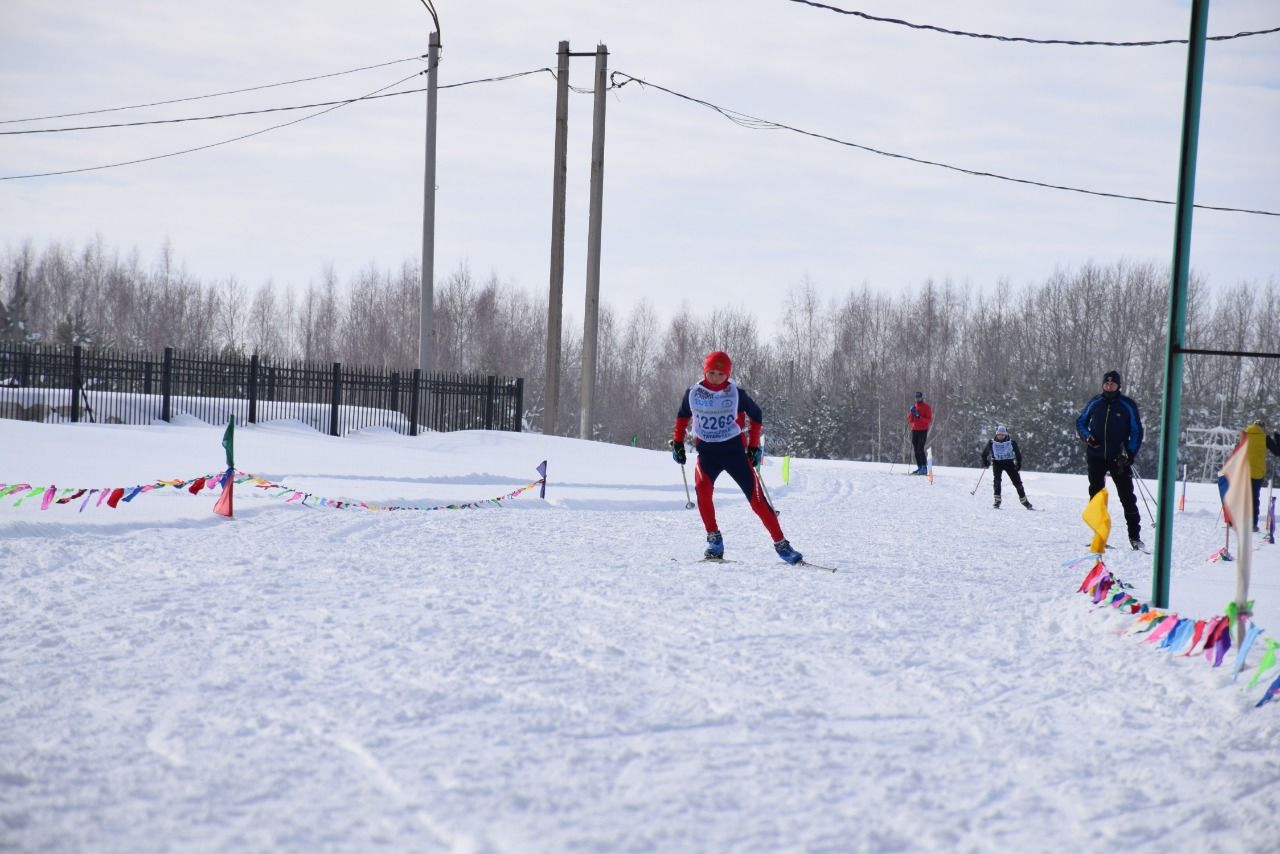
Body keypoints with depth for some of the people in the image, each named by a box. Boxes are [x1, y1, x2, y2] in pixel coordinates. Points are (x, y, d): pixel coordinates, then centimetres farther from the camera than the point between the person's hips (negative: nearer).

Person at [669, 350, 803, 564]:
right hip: (707, 451, 1)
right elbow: (683, 415, 19)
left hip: (734, 449, -1)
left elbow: (756, 415, 10)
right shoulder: (693, 393, -1)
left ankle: (781, 544, 0)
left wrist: (754, 445, 7)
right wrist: (677, 441, 14)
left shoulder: (735, 393, -5)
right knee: (702, 487, -29)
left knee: (756, 497, -7)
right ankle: (714, 540, -17)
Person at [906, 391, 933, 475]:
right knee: (916, 450, 4)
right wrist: (911, 413, -5)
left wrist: (919, 416, -20)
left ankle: (924, 468, -13)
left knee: (920, 449, -15)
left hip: (923, 430, -6)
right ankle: (919, 467, 9)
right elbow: (909, 420, 13)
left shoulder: (926, 407, -2)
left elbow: (929, 420, -10)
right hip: (914, 430, 6)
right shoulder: (914, 407, 15)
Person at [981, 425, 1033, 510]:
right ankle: (997, 501, -14)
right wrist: (985, 463, -1)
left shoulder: (1011, 442, -6)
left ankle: (1024, 501, 9)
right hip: (997, 463, 0)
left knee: (1017, 481, -1)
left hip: (1009, 462, 0)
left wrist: (1018, 464, -4)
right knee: (996, 480, -20)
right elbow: (985, 453, 9)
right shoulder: (992, 442, -4)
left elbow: (1017, 453, 3)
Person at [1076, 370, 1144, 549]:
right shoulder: (1094, 403, 5)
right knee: (1096, 496, 4)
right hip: (1096, 457, 2)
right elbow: (1080, 422, 17)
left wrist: (1130, 455, -10)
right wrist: (1086, 436, -4)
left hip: (1119, 459, -2)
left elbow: (1136, 432, 2)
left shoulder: (1127, 405, -2)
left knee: (1127, 497, -3)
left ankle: (1135, 536, 0)